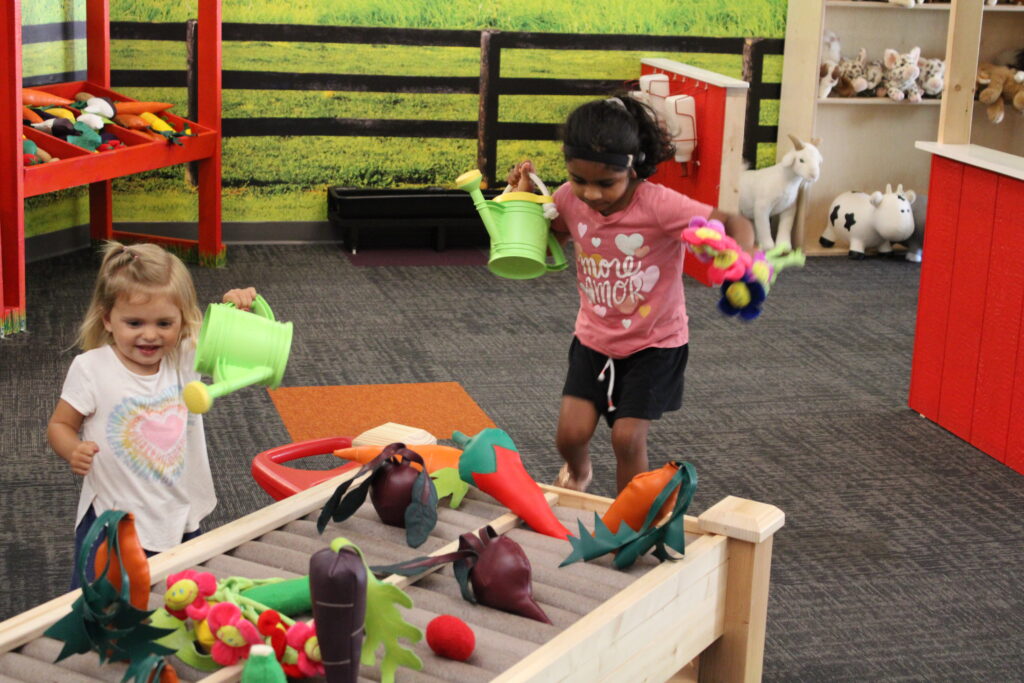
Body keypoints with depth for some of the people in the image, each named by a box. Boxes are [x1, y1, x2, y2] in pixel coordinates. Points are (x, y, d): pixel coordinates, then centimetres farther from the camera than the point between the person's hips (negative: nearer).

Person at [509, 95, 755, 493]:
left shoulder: (657, 204, -28)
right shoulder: (569, 199, -12)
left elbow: (735, 225, -33)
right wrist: (524, 197, -8)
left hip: (654, 343, -4)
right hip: (594, 338, 4)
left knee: (628, 437, -7)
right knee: (571, 434, -2)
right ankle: (578, 473, 36)